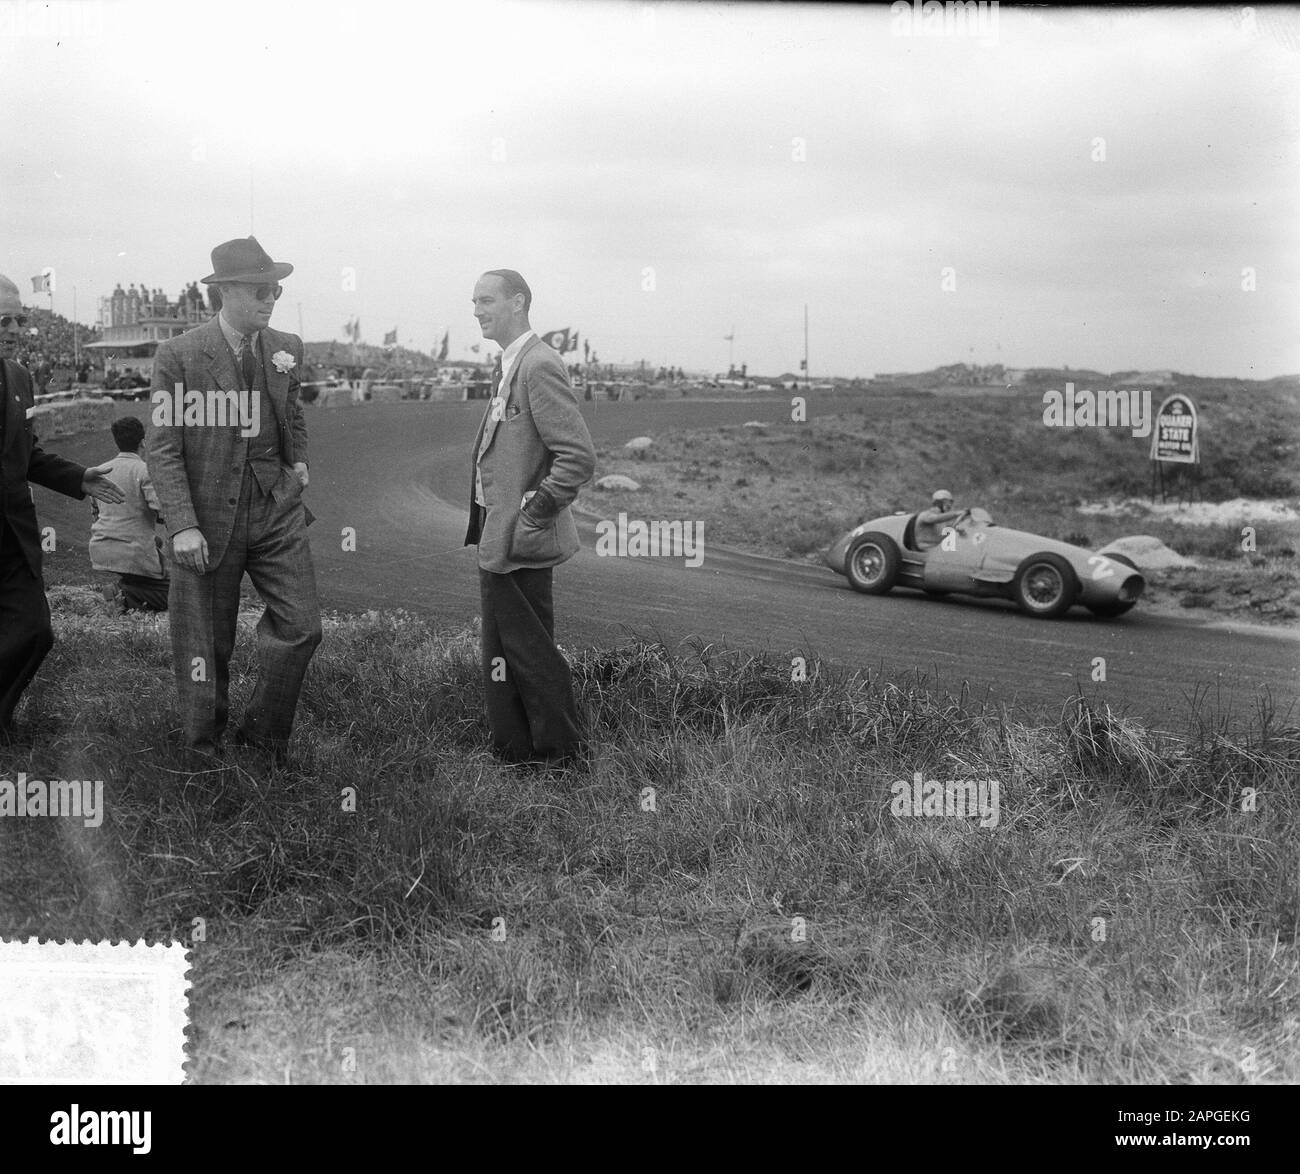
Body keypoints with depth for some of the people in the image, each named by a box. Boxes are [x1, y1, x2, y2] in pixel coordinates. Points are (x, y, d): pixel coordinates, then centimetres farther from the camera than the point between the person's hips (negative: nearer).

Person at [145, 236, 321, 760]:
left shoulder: (287, 348, 6)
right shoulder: (178, 355, -9)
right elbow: (162, 448, -10)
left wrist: (298, 461, 11)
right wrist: (182, 524, -18)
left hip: (276, 509, 4)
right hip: (207, 515, -4)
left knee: (301, 626, -3)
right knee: (206, 646, 5)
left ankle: (262, 733, 17)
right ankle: (204, 751, 24)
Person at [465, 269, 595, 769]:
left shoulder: (539, 367, -18)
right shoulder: (509, 366, 13)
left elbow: (579, 457, -24)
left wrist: (533, 517, -19)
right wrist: (485, 526, 16)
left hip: (519, 541, -10)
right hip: (499, 539, 10)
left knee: (530, 651, 1)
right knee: (502, 651, 16)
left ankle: (561, 752, 15)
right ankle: (513, 750, 27)